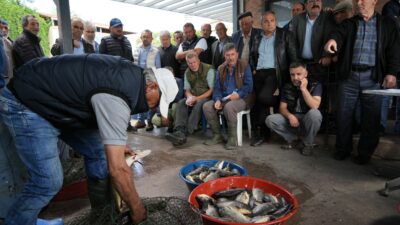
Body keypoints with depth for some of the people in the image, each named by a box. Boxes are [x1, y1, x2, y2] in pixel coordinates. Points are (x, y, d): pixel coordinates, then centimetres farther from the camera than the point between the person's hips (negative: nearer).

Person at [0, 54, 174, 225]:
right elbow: (117, 169, -33)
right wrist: (137, 209, -18)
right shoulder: (119, 96, -33)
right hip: (25, 104, -9)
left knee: (98, 152, 4)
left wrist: (116, 143, 13)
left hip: (57, 102, 9)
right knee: (48, 182, -13)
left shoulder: (133, 74, -4)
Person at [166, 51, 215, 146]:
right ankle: (179, 132, -38)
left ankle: (186, 132, -37)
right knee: (181, 103, -23)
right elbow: (187, 90, 14)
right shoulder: (187, 72, 12)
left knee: (198, 104, -36)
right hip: (193, 97, 5)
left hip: (206, 97, -5)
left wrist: (196, 98, -18)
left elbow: (211, 90, -10)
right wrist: (190, 97, -11)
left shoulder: (209, 69, -6)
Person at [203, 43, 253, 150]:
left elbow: (249, 86, -7)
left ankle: (232, 138, -19)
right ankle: (217, 135, -5)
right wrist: (218, 100, -12)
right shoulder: (221, 69, 13)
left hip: (241, 99, -5)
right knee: (206, 106, -19)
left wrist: (238, 94, -24)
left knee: (229, 106, -37)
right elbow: (217, 88, 8)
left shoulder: (244, 66, 0)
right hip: (224, 99, 5)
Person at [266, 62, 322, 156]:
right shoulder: (287, 87, 0)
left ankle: (308, 144, -12)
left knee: (314, 113, -37)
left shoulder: (315, 85, -10)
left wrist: (303, 89, -28)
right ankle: (292, 139, 1)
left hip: (308, 121, -3)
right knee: (270, 120, -19)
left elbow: (314, 106, -26)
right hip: (292, 119, 3)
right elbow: (282, 108, -3)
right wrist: (290, 116, -24)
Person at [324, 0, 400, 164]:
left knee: (371, 117, 3)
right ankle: (343, 149, 18)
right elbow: (339, 35, -9)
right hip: (348, 75, 1)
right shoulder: (348, 24, 13)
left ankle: (365, 153, 16)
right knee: (344, 114, 4)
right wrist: (333, 40, -33)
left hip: (373, 77, -1)